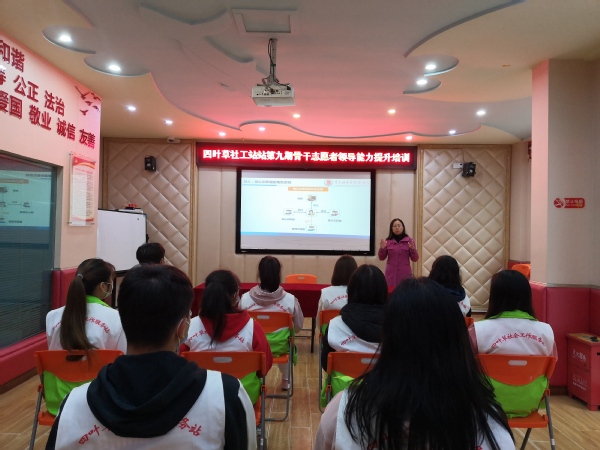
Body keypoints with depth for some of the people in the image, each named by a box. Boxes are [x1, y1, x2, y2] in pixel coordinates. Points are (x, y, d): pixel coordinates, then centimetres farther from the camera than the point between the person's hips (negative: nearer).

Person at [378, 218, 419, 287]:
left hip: (405, 274, -1)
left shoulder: (409, 240, 1)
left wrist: (413, 249, -15)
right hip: (391, 274, 1)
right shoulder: (388, 241, 5)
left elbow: (415, 259, 2)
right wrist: (382, 248, -11)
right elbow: (381, 258, 7)